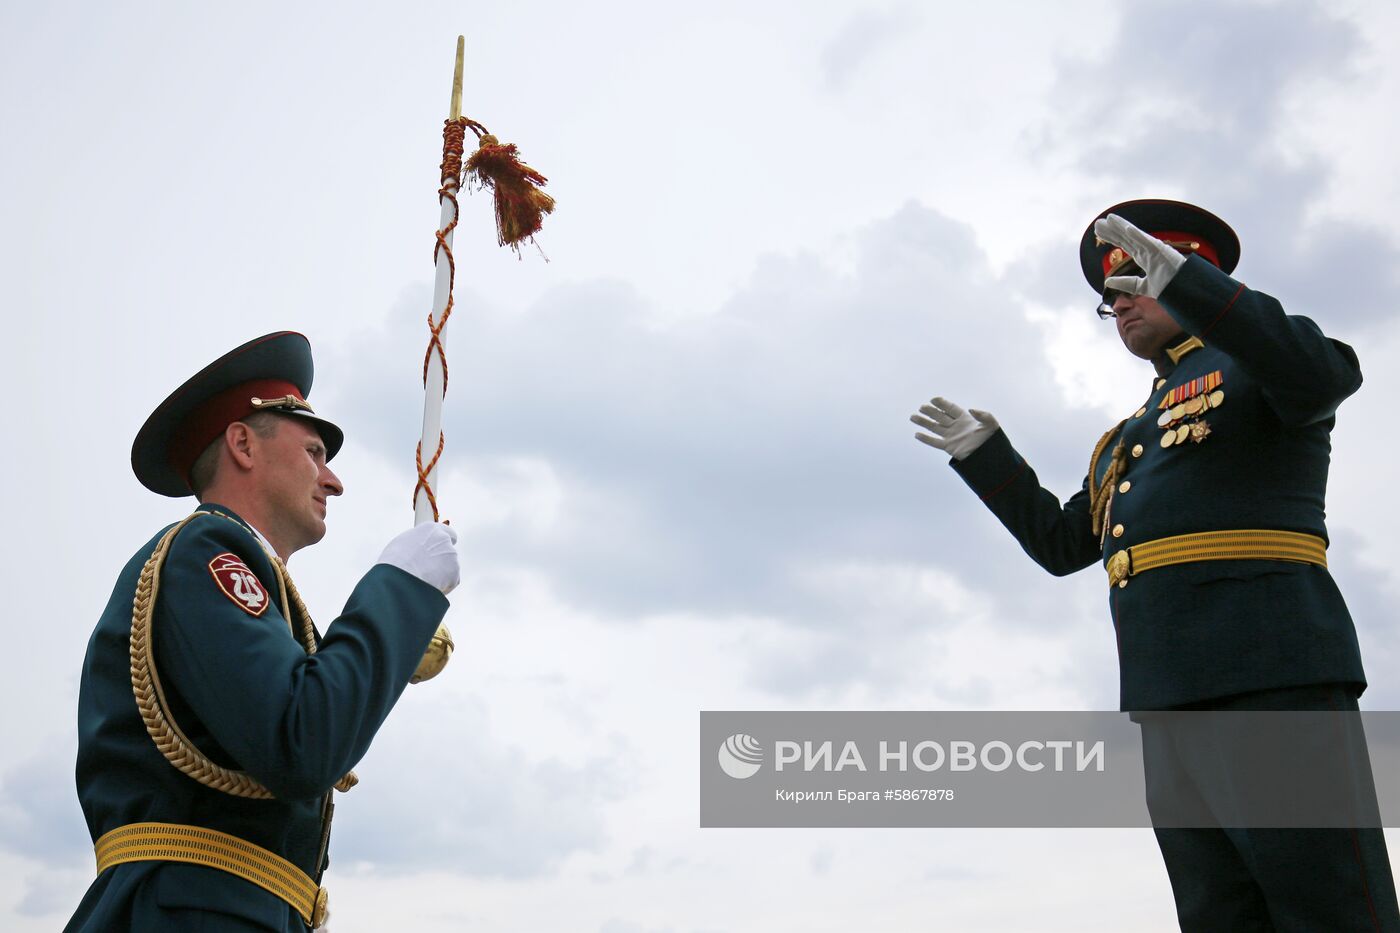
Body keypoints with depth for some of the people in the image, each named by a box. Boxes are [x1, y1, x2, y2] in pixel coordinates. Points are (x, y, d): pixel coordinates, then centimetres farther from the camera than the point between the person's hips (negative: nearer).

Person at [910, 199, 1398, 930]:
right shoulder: (1136, 437, 31)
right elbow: (1061, 545, 27)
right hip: (1172, 698, 7)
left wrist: (1184, 280, -23)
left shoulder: (1262, 359, 10)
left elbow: (1327, 373, -16)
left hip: (1272, 673, -7)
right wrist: (983, 455, 20)